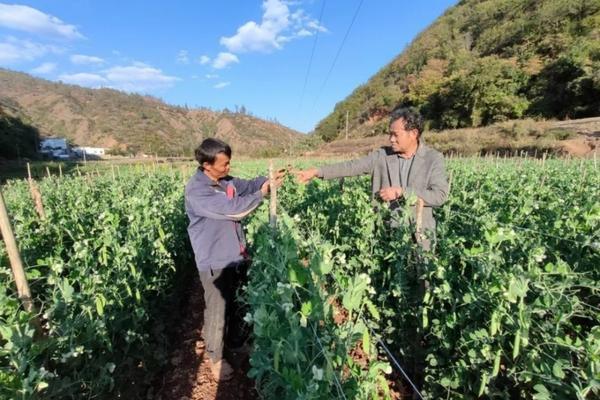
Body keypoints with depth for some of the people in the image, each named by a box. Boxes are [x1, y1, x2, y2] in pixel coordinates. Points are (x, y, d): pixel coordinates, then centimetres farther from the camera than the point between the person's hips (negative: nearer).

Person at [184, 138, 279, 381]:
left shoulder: (225, 180, 1)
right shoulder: (196, 191, -24)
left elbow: (247, 186, 14)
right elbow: (233, 208, -30)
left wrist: (267, 179, -4)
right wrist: (262, 193, -21)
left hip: (237, 255, 8)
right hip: (215, 261, -8)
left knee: (237, 302, 24)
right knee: (217, 309, 9)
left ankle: (235, 338, 49)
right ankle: (216, 358, 32)